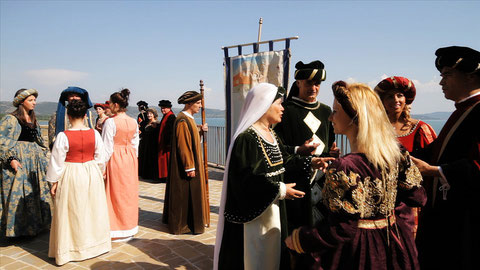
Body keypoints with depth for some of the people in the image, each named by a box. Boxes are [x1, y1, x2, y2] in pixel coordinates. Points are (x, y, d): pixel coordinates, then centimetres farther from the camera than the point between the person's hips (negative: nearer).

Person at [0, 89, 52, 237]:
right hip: (18, 161, -7)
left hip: (35, 160, 7)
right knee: (18, 193, -3)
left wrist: (42, 153, 16)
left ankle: (34, 225, 23)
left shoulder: (33, 119, 13)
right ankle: (17, 228, 8)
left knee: (35, 191, 11)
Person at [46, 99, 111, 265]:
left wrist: (54, 182, 4)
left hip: (71, 176, -3)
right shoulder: (94, 134, -5)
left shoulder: (63, 136, -14)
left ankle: (72, 247, 22)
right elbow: (100, 158, 3)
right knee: (92, 210, 17)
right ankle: (94, 242, 31)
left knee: (71, 213, 10)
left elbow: (57, 161, -7)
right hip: (92, 175, 3)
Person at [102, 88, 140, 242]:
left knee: (115, 193, 4)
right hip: (131, 159, 6)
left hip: (115, 159, -5)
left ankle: (117, 231, 13)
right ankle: (130, 227, 26)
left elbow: (107, 146, -13)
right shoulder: (134, 122, 2)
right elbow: (135, 144, 7)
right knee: (129, 192, 14)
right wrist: (133, 160, 16)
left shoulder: (110, 122, -15)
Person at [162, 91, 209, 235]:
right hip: (186, 164, -11)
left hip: (191, 161, 11)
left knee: (189, 193, 17)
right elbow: (183, 145, -24)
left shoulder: (188, 118, 12)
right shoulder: (182, 120, -20)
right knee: (184, 194, -1)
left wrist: (201, 130, 13)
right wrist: (190, 167, -23)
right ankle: (182, 225, 11)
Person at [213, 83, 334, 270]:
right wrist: (279, 190, -21)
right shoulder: (247, 138, -21)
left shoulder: (272, 134, 9)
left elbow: (283, 160, 16)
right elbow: (246, 179, -25)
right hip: (253, 212, -9)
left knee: (272, 252, 20)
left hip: (274, 208, 9)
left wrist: (309, 162, 8)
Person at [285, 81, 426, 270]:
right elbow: (418, 197, 3)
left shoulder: (344, 168, -29)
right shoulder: (395, 152, -7)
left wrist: (300, 240, -13)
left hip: (358, 254, -7)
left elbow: (342, 229, -25)